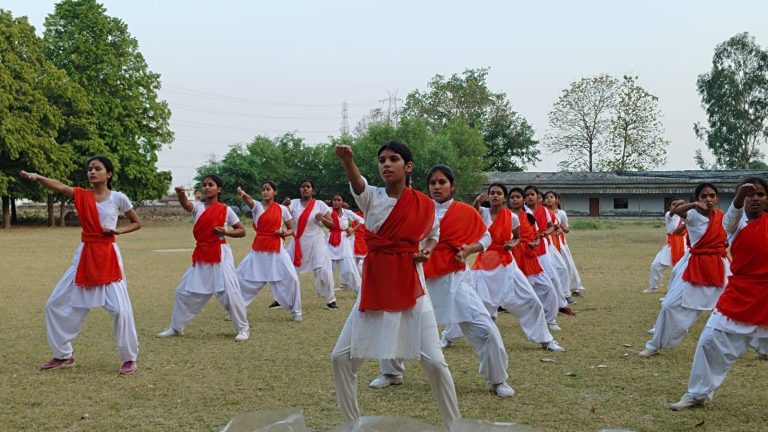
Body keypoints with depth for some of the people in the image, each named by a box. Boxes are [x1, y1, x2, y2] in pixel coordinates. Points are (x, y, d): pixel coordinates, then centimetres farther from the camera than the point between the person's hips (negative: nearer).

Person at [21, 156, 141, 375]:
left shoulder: (118, 198, -4)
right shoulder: (81, 195, 1)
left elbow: (137, 223, 8)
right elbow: (59, 186, -19)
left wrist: (118, 231, -11)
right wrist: (37, 177, -38)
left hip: (108, 256, -3)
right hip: (84, 255, 4)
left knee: (120, 309, -9)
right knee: (56, 304, 5)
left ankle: (129, 358, 9)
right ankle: (63, 355, 21)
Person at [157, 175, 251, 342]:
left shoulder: (226, 210, -1)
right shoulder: (198, 207, 5)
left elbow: (242, 231, 5)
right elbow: (186, 204, -20)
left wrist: (226, 232, -14)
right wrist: (180, 194, -43)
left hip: (220, 254, -4)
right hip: (200, 254, 4)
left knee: (229, 292, -12)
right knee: (184, 290, 9)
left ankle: (243, 328, 3)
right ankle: (176, 327, 26)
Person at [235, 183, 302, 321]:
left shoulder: (282, 209, 3)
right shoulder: (257, 206, 1)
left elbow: (292, 229, 11)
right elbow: (248, 199, -24)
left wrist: (285, 233, -13)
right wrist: (242, 194, -48)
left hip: (276, 249, -1)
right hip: (258, 248, 1)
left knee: (291, 278, -12)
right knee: (240, 276, 0)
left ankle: (295, 311, 7)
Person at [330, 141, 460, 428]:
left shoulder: (424, 204, -1)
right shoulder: (372, 198, -3)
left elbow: (434, 233, 19)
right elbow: (357, 183, -27)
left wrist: (427, 251, -4)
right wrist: (347, 160, -49)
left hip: (410, 286, -1)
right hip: (374, 287, 2)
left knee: (433, 361, -6)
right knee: (341, 357, 1)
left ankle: (454, 425, 12)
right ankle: (351, 423, 21)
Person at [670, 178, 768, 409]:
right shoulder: (738, 221, -4)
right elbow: (730, 221, -28)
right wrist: (738, 199, -49)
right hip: (738, 296, -1)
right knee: (710, 341, 0)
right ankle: (698, 394, 17)